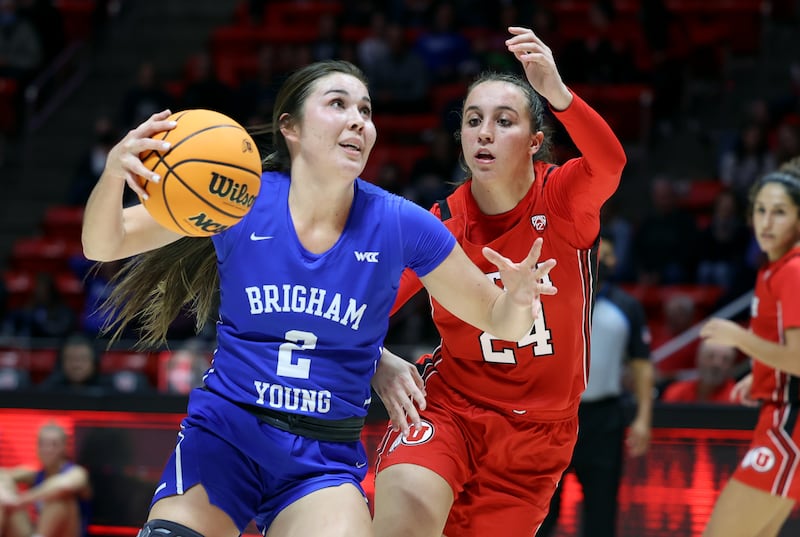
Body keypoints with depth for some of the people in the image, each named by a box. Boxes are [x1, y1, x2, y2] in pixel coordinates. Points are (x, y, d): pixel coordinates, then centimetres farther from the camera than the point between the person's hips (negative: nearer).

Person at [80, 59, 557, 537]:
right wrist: (115, 170, -28)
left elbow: (497, 320, 4)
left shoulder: (400, 224, -4)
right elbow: (102, 244, -6)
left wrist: (518, 300, -21)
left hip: (326, 458, 0)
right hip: (223, 432, 0)